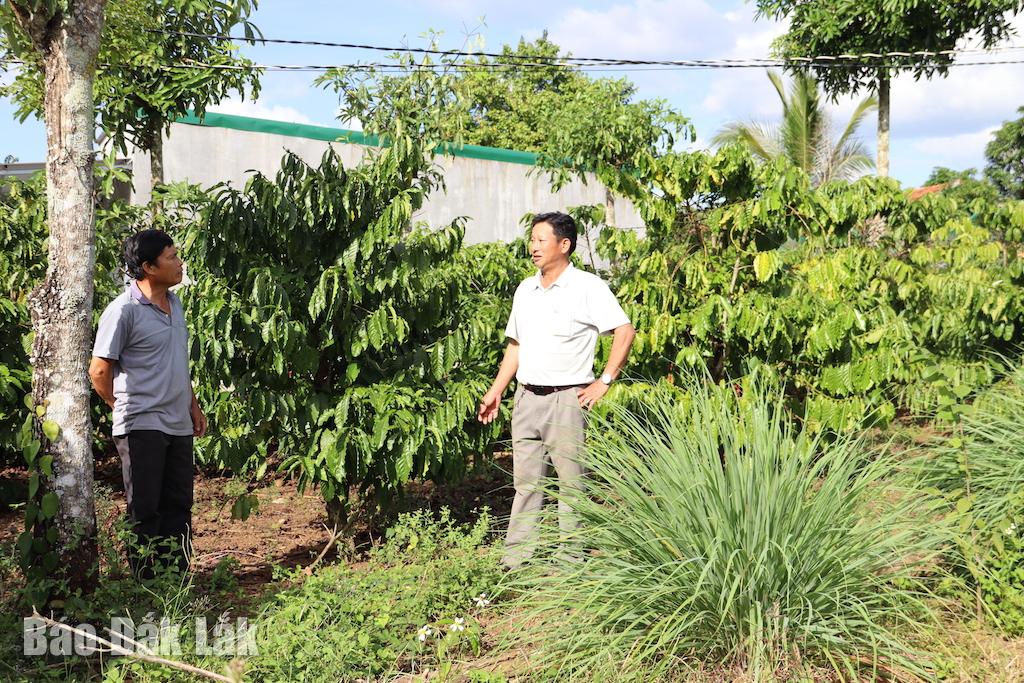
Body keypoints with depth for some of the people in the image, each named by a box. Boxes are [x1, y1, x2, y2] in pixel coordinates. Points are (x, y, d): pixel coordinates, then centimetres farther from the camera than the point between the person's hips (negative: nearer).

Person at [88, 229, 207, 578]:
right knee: (144, 510, 0)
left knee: (178, 506, 12)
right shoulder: (124, 310, -13)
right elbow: (99, 371, -10)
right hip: (141, 427, -7)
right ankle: (145, 585, 9)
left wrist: (193, 405, 19)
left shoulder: (174, 303, 12)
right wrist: (125, 408, 1)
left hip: (178, 425, 8)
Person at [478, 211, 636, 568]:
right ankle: (515, 560, 12)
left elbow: (625, 332, -10)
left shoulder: (587, 287, -6)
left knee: (570, 482, -1)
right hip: (526, 398, 6)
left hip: (565, 398, -6)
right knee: (525, 482, 8)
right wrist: (496, 390, 15)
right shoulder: (525, 289, 14)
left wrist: (604, 382, -12)